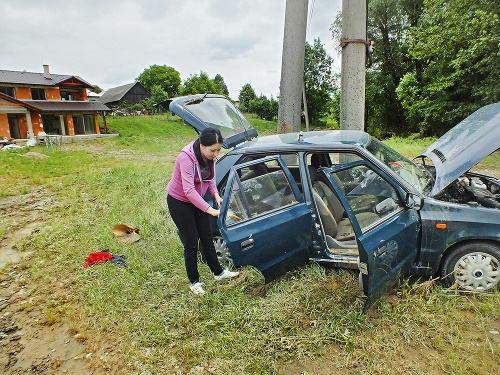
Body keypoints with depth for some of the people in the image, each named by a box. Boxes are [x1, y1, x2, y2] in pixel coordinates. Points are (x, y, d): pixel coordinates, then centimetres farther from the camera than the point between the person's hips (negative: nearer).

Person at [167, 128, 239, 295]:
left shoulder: (210, 156, -9)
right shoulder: (186, 158, -31)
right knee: (191, 243, 0)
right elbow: (188, 190, -38)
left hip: (196, 200, 7)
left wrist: (216, 194, -7)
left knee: (207, 238, 13)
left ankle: (218, 272, 30)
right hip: (179, 202, -6)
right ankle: (194, 282, 20)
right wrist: (210, 209, -43)